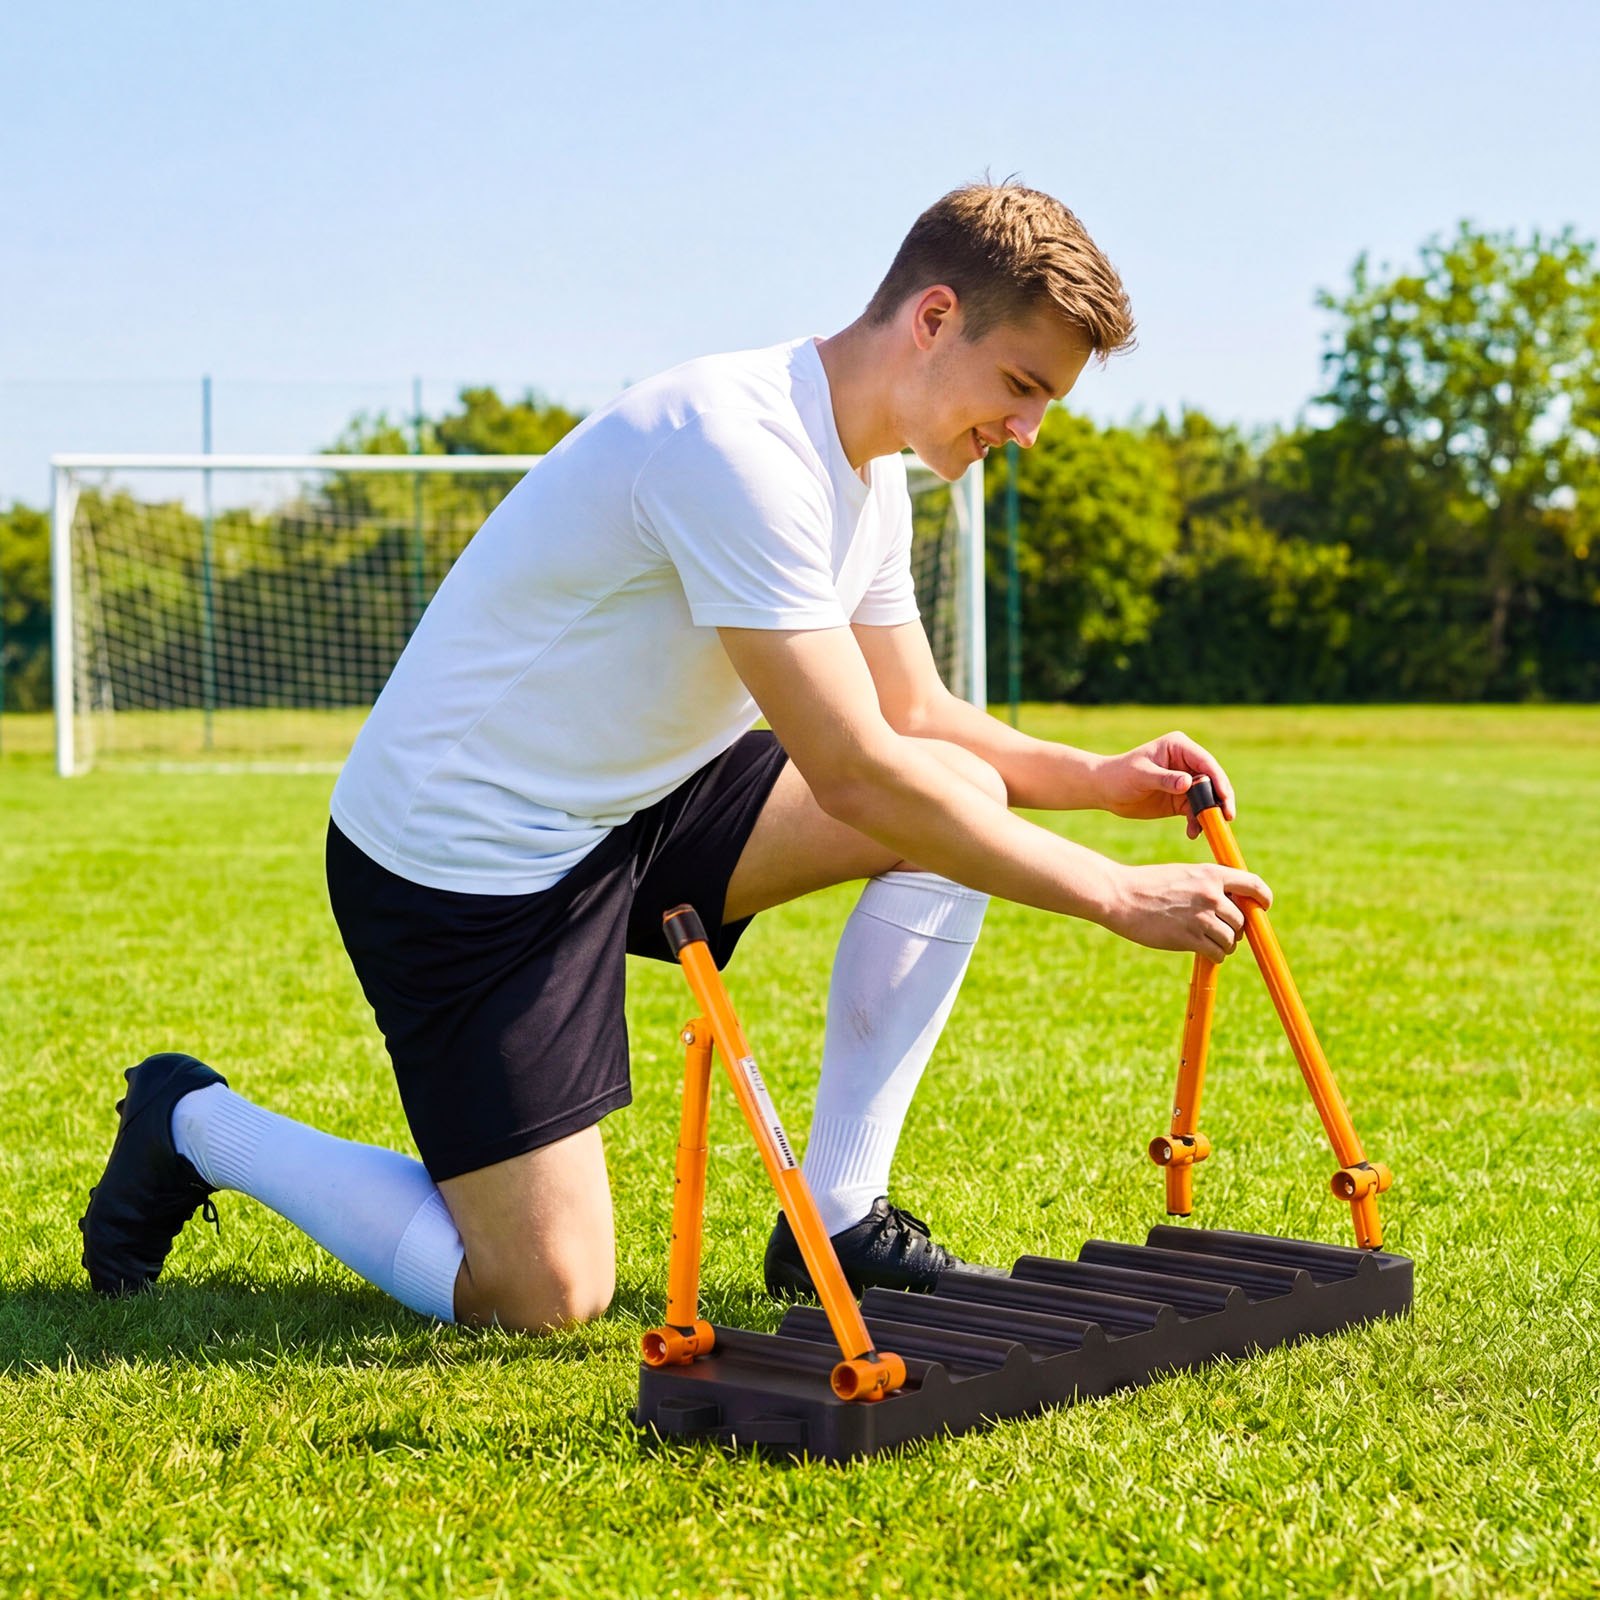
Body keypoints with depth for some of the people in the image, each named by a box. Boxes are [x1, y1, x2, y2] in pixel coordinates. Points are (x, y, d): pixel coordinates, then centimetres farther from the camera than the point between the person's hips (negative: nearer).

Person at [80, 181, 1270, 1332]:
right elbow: (855, 775, -29)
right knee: (549, 1298, -10)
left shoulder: (868, 475, 6)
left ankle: (837, 1221, 2)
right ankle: (198, 1124, 12)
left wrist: (1099, 779, -3)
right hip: (457, 852, -9)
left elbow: (917, 717, 15)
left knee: (968, 794, -4)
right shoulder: (738, 447, -27)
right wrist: (1118, 896, -25)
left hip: (638, 803, 10)